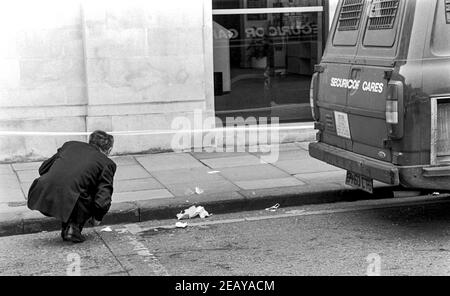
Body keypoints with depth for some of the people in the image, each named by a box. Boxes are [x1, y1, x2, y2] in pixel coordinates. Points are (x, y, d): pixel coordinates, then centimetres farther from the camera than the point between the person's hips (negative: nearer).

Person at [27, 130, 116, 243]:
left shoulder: (70, 145, 23)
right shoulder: (107, 163, 11)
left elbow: (43, 168, 27)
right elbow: (103, 200, 0)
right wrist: (97, 218, 19)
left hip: (41, 197, 5)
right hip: (69, 203, -5)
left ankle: (66, 227, 25)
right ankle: (74, 227, 6)